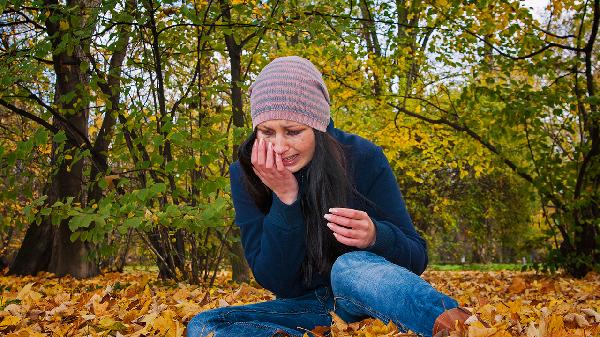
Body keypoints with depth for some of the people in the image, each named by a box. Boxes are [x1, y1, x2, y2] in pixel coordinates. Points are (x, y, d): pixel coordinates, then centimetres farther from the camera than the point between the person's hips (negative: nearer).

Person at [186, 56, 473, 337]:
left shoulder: (363, 158, -14)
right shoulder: (245, 175, -9)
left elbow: (416, 258, -9)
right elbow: (275, 282, -11)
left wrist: (375, 236, -33)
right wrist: (285, 198, -24)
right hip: (306, 308, 3)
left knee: (351, 266, -35)